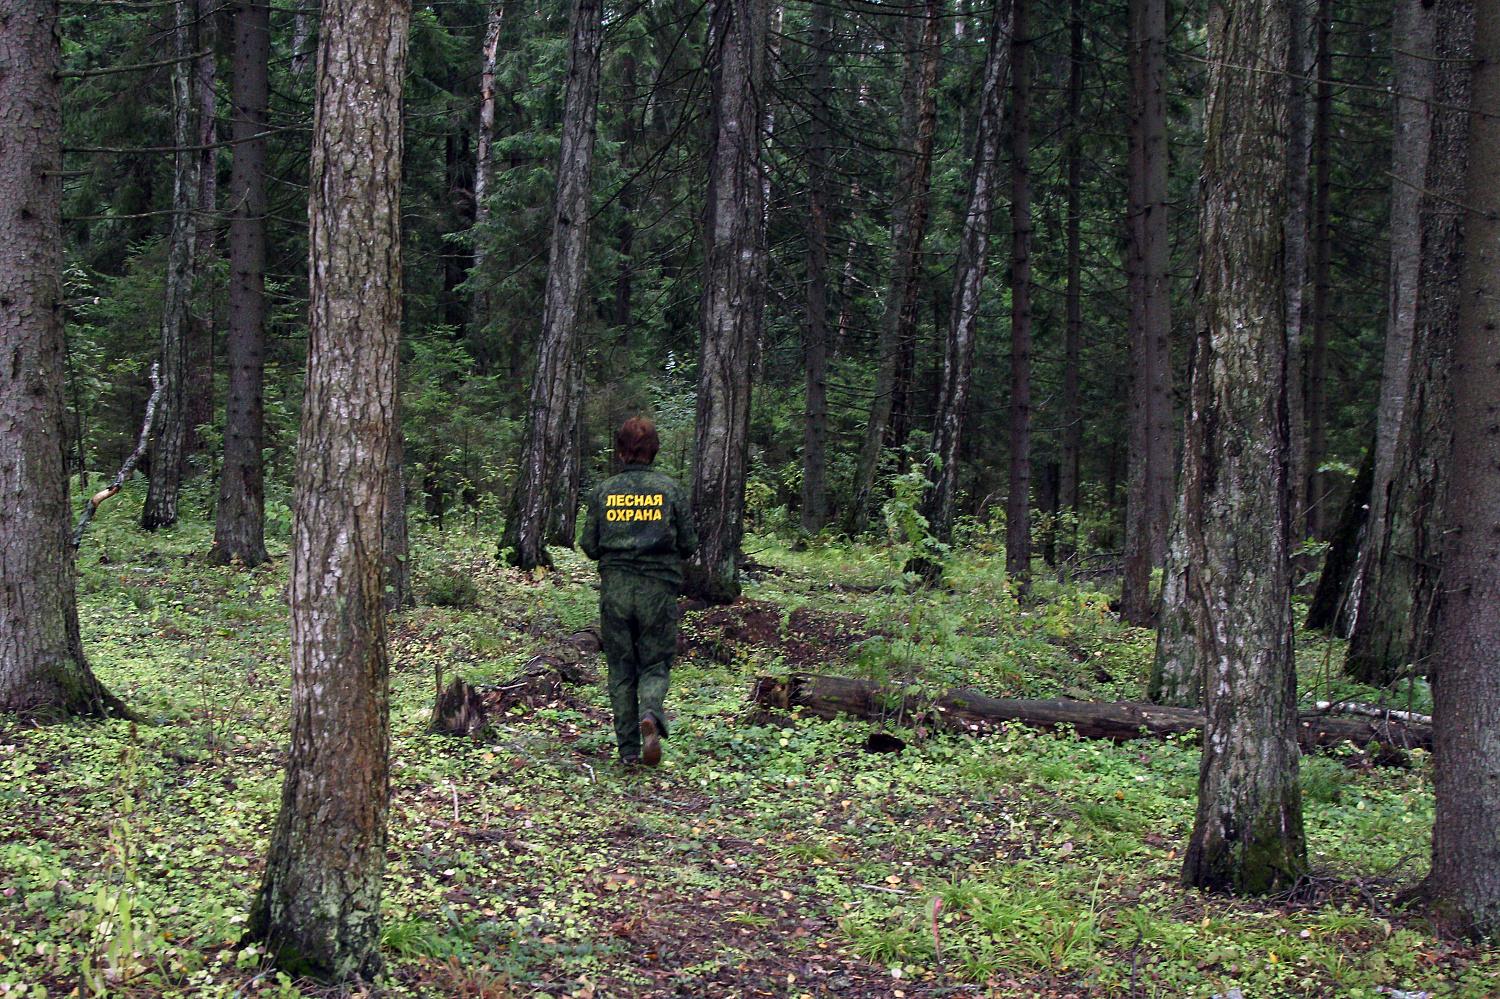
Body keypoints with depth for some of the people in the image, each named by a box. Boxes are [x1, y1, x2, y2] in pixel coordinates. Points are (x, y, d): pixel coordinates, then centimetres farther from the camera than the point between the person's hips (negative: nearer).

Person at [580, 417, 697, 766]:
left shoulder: (603, 492, 1)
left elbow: (590, 547, 4)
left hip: (614, 589, 1)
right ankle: (651, 713, -22)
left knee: (620, 669, 11)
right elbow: (688, 544, 1)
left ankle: (628, 748, 9)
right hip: (658, 590, -1)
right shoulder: (670, 489, -2)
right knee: (655, 664, 8)